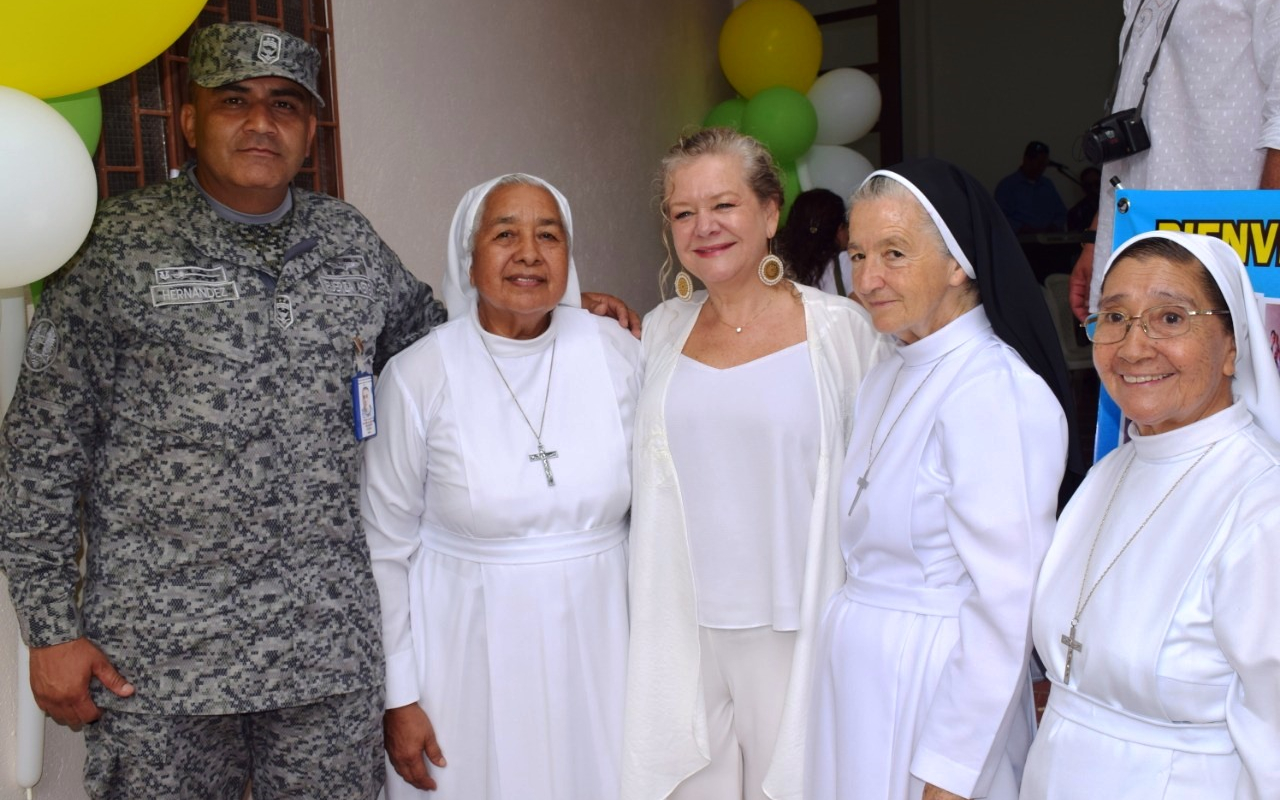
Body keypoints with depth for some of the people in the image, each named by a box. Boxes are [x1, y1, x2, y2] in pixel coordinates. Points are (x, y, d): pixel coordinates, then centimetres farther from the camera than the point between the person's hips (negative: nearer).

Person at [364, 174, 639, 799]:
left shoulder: (618, 353, -5)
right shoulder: (417, 376, -11)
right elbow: (386, 549, -5)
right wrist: (399, 698, -3)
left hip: (594, 640, 2)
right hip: (469, 650, -2)